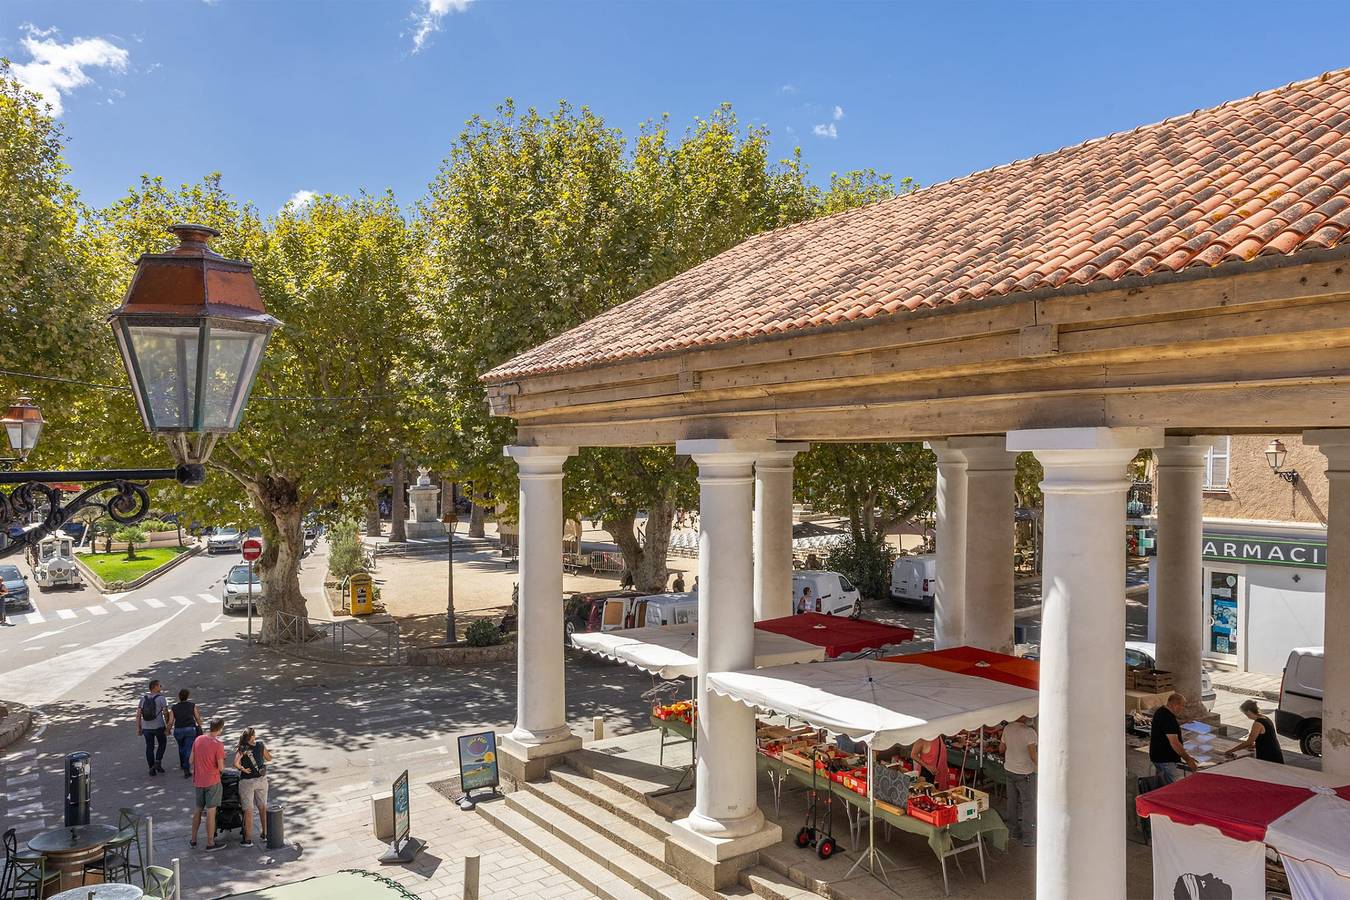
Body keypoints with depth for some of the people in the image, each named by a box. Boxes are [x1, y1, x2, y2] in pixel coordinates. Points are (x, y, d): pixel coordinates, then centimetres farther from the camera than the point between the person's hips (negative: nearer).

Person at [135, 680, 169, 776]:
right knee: (162, 743, 19)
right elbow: (166, 713, -12)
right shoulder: (161, 698, -9)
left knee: (149, 747, 13)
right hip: (159, 726, -3)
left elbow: (138, 714, 2)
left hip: (146, 728, 3)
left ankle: (152, 769, 17)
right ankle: (158, 762, 5)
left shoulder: (143, 698, 3)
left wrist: (138, 728, 9)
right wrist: (168, 725, 0)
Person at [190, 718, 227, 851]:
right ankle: (210, 843, 10)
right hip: (212, 782, -6)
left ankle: (193, 840, 28)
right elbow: (221, 768, -16)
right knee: (211, 812, 3)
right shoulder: (218, 744, -19)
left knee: (197, 810, 19)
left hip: (198, 781, 6)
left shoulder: (198, 740, -2)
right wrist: (222, 760, 3)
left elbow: (191, 760, 6)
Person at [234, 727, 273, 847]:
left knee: (248, 810, 5)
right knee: (263, 808, 17)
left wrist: (243, 769, -13)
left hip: (247, 781, -3)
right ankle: (264, 834, 27)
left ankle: (248, 839, 10)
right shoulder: (260, 744, -6)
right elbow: (269, 758, 6)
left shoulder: (241, 749, -14)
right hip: (261, 779, 3)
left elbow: (235, 763, -30)